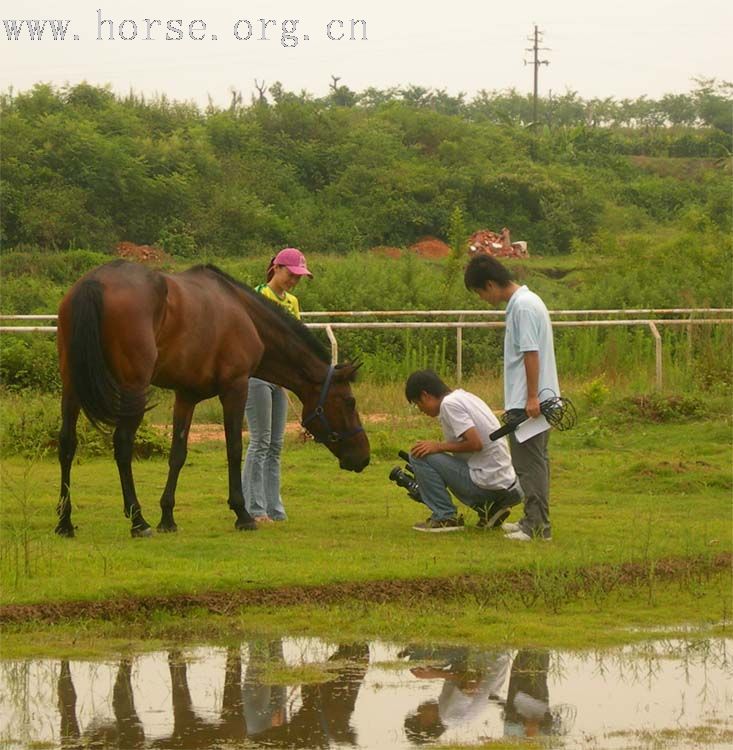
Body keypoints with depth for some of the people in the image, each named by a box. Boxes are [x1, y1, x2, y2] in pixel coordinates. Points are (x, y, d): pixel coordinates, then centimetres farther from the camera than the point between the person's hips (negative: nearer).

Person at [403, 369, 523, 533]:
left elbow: (475, 443, -21)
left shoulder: (449, 404, -12)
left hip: (487, 483, -9)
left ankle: (445, 517, -1)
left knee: (419, 455, -5)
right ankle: (489, 509, 14)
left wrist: (439, 447, -10)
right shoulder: (464, 396, 16)